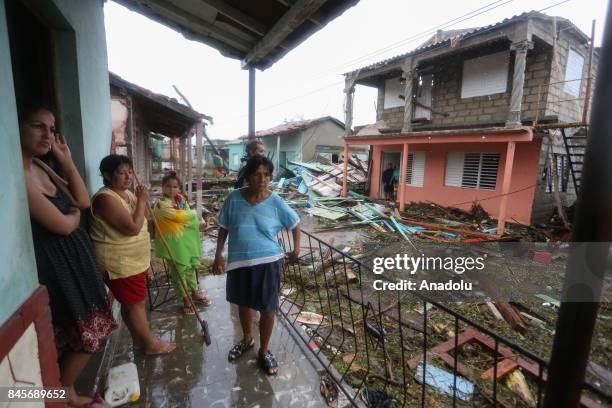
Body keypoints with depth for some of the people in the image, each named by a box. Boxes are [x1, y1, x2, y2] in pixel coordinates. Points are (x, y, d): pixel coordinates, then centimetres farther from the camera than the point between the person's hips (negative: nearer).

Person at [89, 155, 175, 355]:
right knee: (135, 304, 4)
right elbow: (132, 228, -28)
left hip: (134, 260, 9)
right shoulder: (105, 198, -22)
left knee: (133, 302, 19)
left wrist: (143, 201, 2)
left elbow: (140, 220, 18)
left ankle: (139, 340, 34)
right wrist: (142, 201, -20)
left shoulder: (127, 193, 7)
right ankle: (150, 344, 19)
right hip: (120, 264, -9)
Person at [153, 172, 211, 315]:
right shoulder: (162, 203, -16)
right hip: (173, 243, -6)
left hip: (186, 240, 6)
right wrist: (192, 214, -6)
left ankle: (195, 293, 34)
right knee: (178, 271, 5)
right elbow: (179, 216, -23)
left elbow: (191, 216, 7)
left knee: (191, 267, 16)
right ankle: (186, 299, 21)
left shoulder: (181, 199, 6)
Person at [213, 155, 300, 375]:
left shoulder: (275, 202, -11)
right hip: (239, 261, 3)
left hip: (267, 262, -2)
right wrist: (218, 254, -2)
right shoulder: (233, 198, -7)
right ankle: (247, 339, 48)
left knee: (267, 308, 8)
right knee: (244, 303, 21)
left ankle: (264, 351, 32)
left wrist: (297, 249, 6)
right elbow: (223, 228, 4)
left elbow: (295, 223, 4)